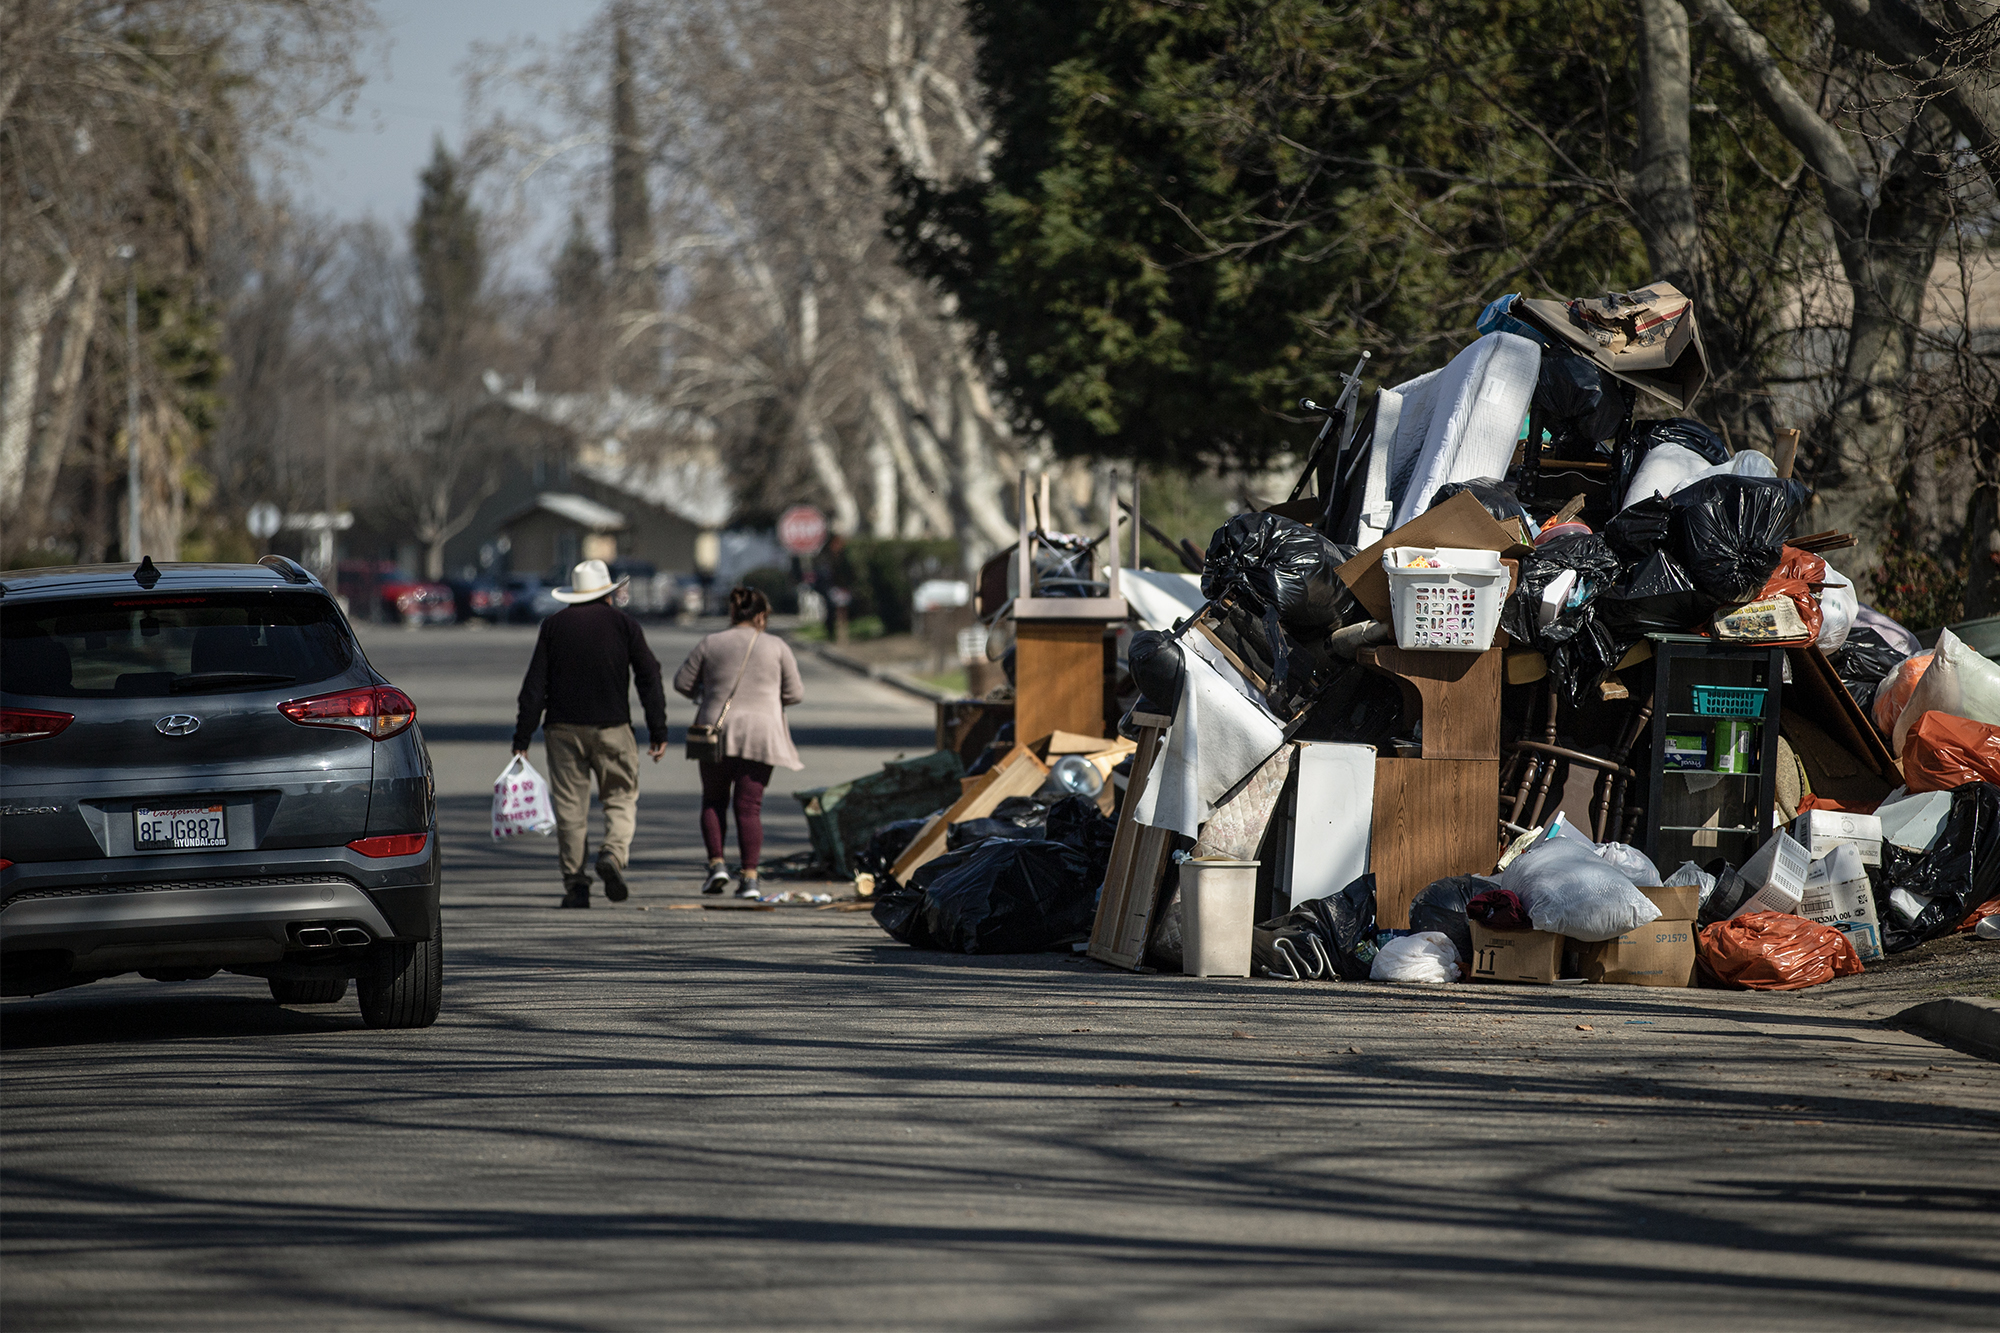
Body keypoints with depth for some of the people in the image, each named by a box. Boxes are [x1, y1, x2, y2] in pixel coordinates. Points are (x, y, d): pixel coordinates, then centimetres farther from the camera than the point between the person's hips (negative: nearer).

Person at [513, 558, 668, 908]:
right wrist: (658, 732, 4)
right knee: (621, 798, 8)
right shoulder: (623, 624, 4)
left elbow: (534, 685, 2)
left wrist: (522, 738, 4)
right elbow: (649, 679, 1)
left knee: (570, 807, 4)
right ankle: (614, 854, -18)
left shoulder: (553, 626, 5)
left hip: (563, 728, 1)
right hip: (612, 727, -1)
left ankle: (575, 883, -1)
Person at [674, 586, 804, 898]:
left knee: (713, 801, 15)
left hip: (718, 731, 0)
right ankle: (750, 877, -5)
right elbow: (794, 694, 4)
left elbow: (682, 683, 5)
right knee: (749, 807, 1)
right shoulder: (777, 647, 2)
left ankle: (716, 864, 0)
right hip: (760, 733, 0)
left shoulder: (710, 644, 2)